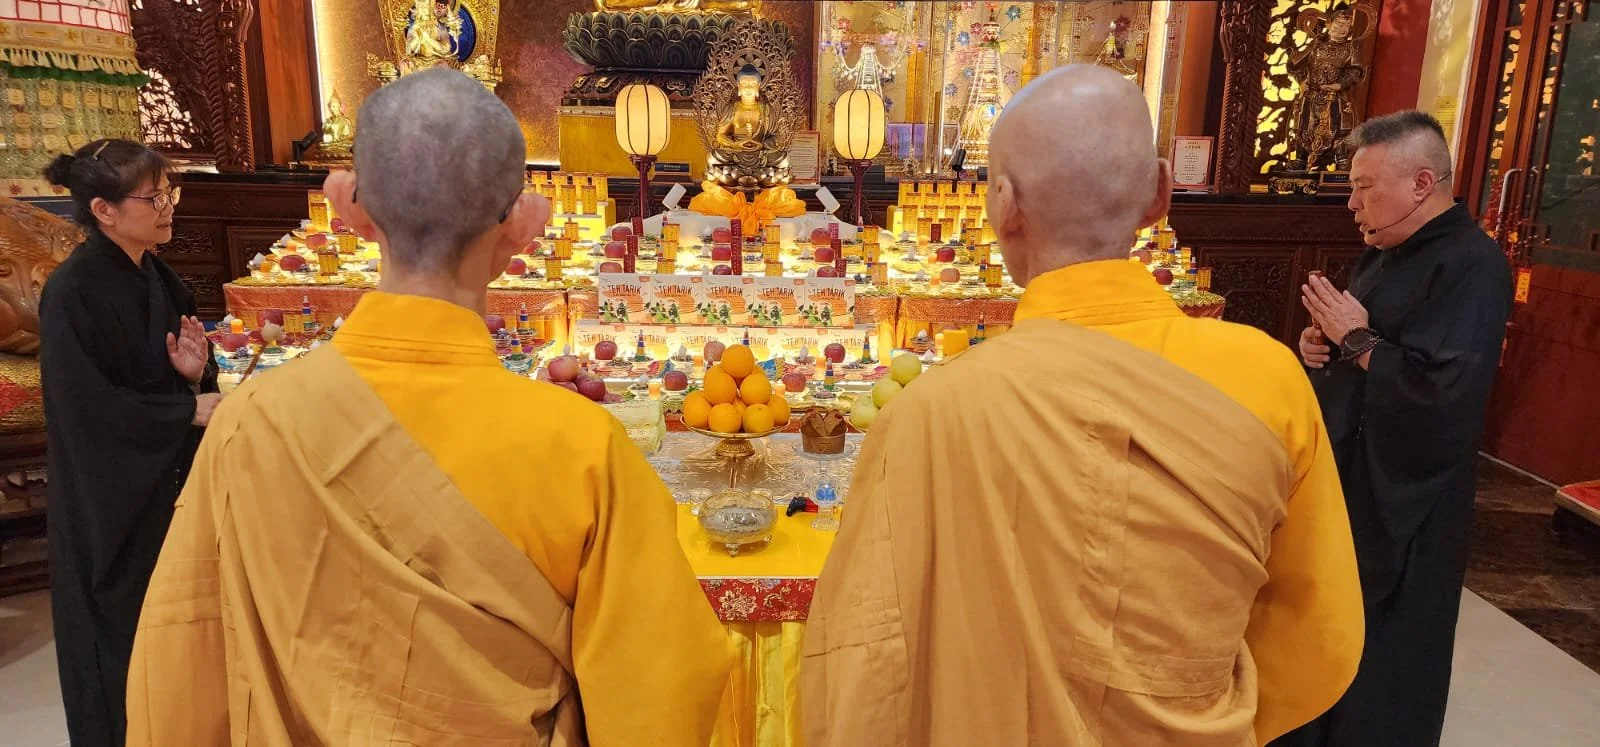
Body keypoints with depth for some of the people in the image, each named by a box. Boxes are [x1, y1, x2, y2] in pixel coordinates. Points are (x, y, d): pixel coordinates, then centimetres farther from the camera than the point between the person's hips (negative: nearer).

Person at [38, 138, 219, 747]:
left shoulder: (161, 280, 5)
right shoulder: (71, 292, -17)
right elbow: (90, 406, -20)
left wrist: (193, 374, -10)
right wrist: (190, 409, -18)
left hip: (168, 480, 7)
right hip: (110, 498, -6)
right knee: (120, 631, 8)